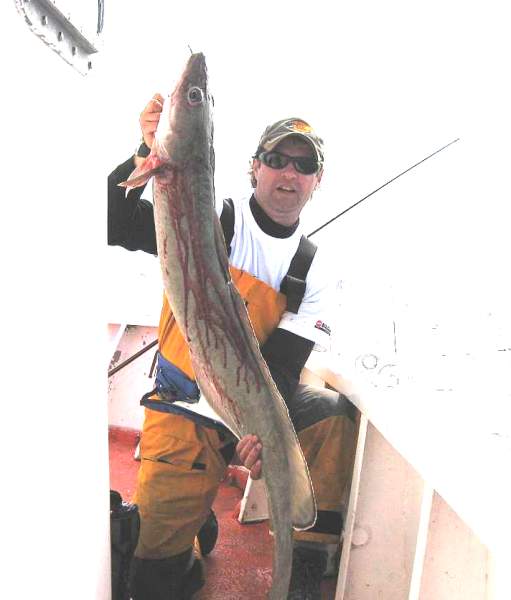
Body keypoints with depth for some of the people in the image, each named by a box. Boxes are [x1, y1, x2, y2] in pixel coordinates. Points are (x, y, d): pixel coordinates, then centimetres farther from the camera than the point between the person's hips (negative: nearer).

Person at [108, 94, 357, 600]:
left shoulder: (315, 270, 1)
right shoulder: (211, 220, -6)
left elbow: (283, 364, -8)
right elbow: (113, 223, -13)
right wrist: (151, 152, -29)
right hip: (183, 406, -2)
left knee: (338, 417, -20)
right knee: (159, 541, -11)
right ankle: (197, 523, 26)